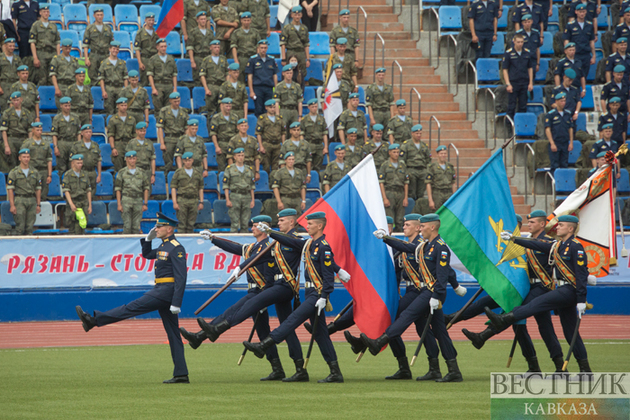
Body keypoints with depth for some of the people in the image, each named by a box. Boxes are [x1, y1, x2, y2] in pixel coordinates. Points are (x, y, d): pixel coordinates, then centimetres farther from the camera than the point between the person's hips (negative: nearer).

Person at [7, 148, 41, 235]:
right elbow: (10, 189, -3)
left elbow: (38, 189, 14)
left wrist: (38, 205, 8)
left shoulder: (34, 172, 13)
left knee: (29, 227, 3)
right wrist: (12, 205, -12)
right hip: (19, 201, -4)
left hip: (32, 201, 4)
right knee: (20, 227, -9)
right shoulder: (14, 172, 1)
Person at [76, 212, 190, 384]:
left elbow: (181, 278, -18)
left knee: (132, 307, -9)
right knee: (173, 334, 7)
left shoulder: (177, 249, -12)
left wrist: (176, 303, -23)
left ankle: (94, 320, -8)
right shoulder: (164, 245, 18)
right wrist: (148, 239, 16)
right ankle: (181, 374, 6)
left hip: (166, 291, -11)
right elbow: (147, 254, 36)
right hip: (161, 291, 11)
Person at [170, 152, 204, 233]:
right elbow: (173, 188, 1)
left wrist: (201, 202, 7)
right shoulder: (178, 172, 4)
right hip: (182, 201, -2)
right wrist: (174, 202, -9)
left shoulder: (197, 173, 12)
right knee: (182, 224, -6)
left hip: (194, 201, 3)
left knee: (191, 224, 3)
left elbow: (201, 189, 15)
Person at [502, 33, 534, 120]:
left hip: (524, 83, 3)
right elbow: (505, 70, -4)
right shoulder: (508, 53, -4)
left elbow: (530, 69, 12)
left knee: (523, 106, 7)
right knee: (511, 106, 0)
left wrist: (531, 83, 6)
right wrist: (508, 84, -11)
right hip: (513, 83, -3)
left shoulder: (527, 53, 5)